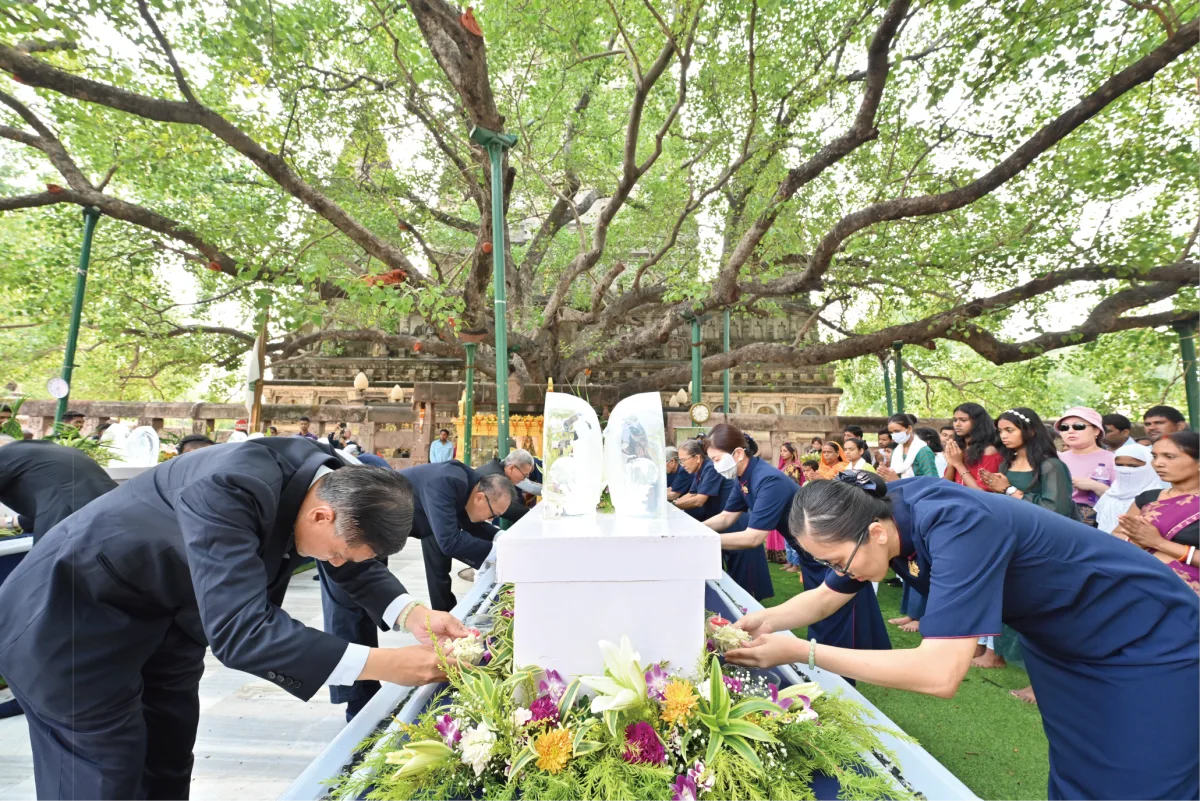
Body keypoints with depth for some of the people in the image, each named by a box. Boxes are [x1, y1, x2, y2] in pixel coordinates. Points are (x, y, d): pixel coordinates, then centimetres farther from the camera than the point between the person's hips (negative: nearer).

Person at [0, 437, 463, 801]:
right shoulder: (229, 490, -40)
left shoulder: (333, 483, -16)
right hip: (71, 617, -7)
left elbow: (357, 568, -2)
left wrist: (412, 615, -20)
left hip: (159, 611, 7)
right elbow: (239, 630, -43)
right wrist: (381, 664, -42)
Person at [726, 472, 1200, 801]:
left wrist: (801, 652, -41)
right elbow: (825, 598, -5)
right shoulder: (877, 513, -17)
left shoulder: (957, 526, -41)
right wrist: (767, 621, -24)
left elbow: (939, 674, -44)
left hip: (1149, 642, -7)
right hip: (1058, 639, 7)